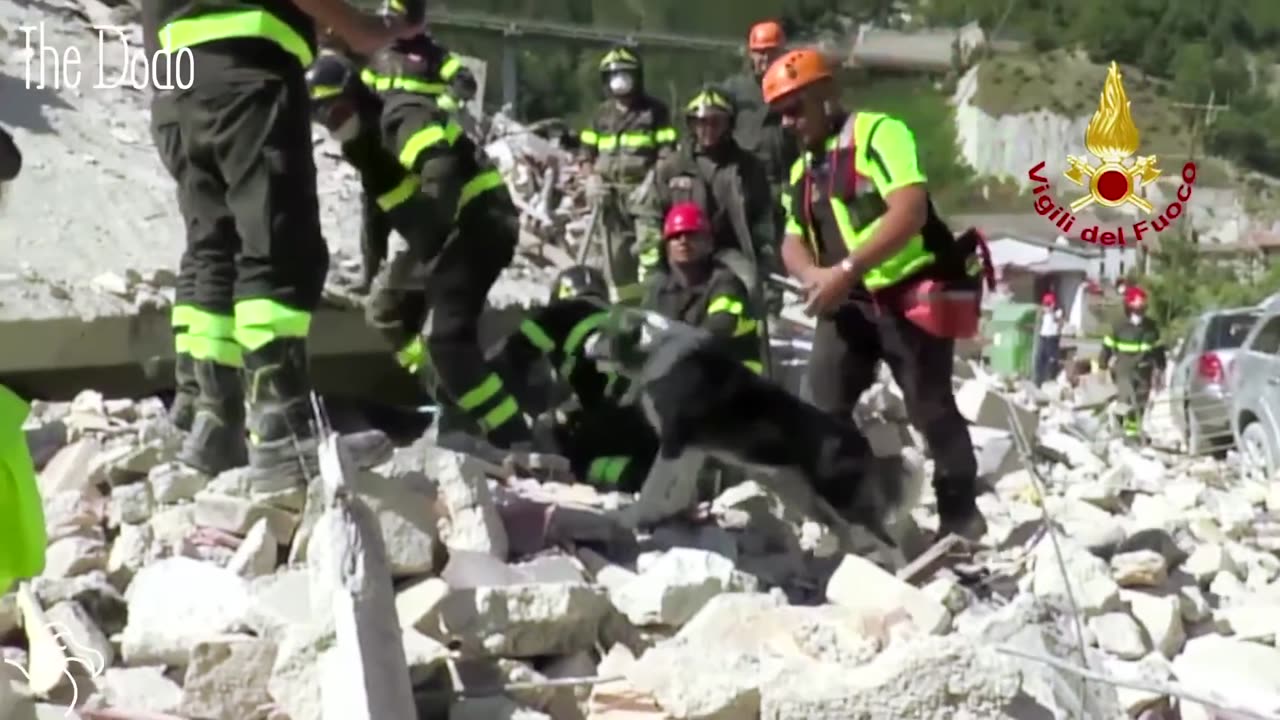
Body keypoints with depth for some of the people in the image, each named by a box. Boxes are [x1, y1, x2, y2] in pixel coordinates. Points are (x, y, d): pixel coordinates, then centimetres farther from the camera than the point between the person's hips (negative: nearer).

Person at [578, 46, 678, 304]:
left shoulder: (655, 111, 2)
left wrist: (651, 181, -16)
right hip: (611, 192, 5)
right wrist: (592, 179, 1)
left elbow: (666, 153, -4)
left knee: (648, 252, -15)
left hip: (644, 190, -5)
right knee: (616, 256, 8)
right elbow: (587, 152, 18)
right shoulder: (601, 114, 16)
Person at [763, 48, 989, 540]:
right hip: (849, 303, 7)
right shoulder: (801, 171, 16)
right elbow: (793, 240, 16)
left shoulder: (878, 133, -9)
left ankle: (961, 515, 14)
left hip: (913, 295, -7)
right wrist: (813, 274, -9)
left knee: (930, 409, 0)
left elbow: (910, 211, -22)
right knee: (822, 407, -1)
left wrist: (846, 269, -27)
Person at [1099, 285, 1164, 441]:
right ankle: (1130, 432, -3)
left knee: (1141, 404, 8)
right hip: (1124, 371, -4)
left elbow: (1158, 349, 13)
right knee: (1131, 403, -14)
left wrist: (1159, 369, 12)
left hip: (1144, 372, 4)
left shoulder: (1151, 327, 4)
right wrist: (1102, 367, 0)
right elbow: (1107, 347, 0)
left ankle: (1136, 430, 21)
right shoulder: (1119, 327, -6)